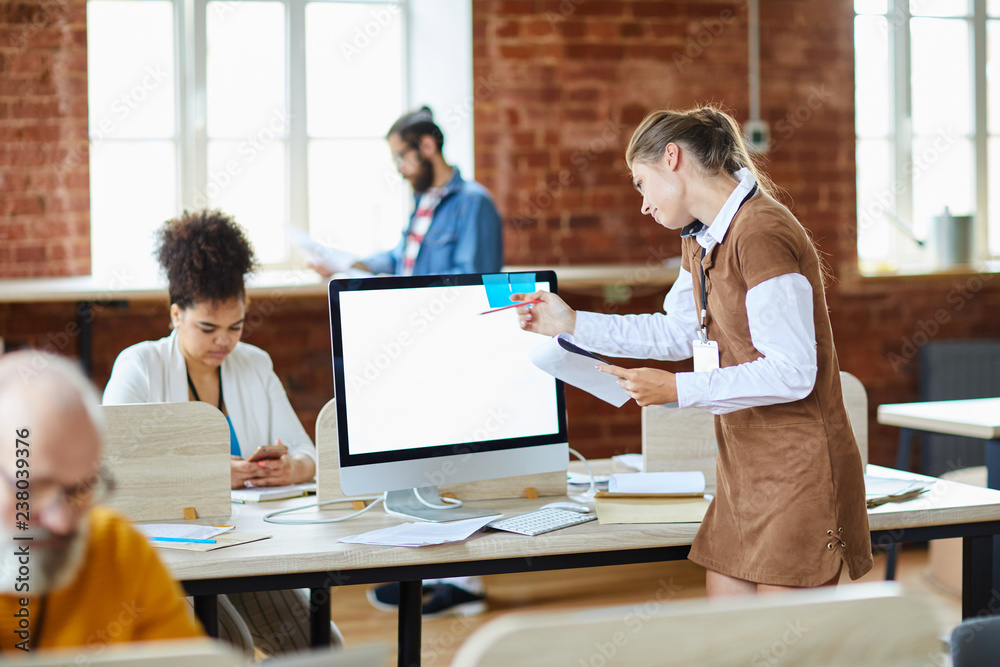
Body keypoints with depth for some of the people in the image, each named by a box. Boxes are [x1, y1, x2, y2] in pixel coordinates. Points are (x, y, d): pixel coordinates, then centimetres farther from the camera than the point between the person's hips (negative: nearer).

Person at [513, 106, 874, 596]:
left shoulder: (761, 236, -20)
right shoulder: (702, 239, 13)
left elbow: (791, 373, -23)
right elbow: (677, 333, 24)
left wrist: (678, 390, -21)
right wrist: (571, 324, 19)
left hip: (796, 469, -9)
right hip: (744, 466, 10)